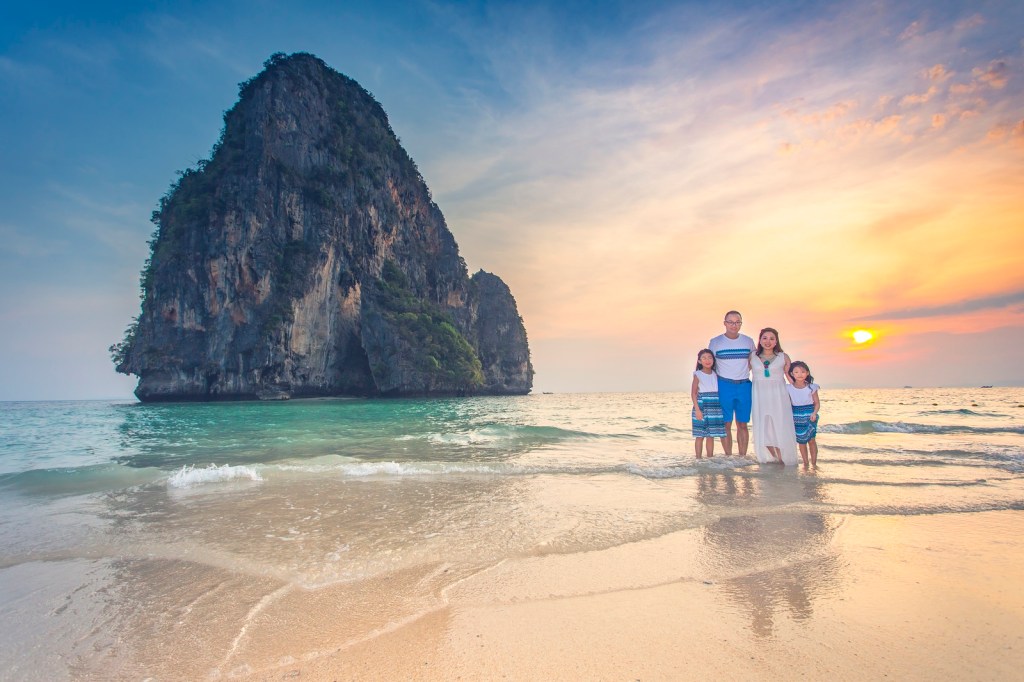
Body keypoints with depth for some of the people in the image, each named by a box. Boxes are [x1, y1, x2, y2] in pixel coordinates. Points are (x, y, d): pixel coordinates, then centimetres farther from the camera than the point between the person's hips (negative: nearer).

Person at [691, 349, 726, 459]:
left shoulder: (716, 374, 9)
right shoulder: (698, 375, -3)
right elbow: (693, 393, -6)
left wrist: (721, 407, 6)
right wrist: (697, 409, -13)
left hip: (715, 409, 4)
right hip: (702, 408, -4)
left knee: (711, 435, 9)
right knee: (700, 436, 1)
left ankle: (710, 458, 19)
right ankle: (698, 459, 8)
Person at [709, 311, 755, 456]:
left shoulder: (749, 341, 6)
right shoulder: (715, 342, -1)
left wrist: (743, 373, 5)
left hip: (744, 386, 2)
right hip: (724, 386, -2)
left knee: (742, 424, 5)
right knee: (726, 424, 0)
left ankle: (743, 457, 11)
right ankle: (728, 456, 8)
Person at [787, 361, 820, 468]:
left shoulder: (811, 387, -4)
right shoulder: (789, 388, -1)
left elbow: (817, 403, 1)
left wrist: (814, 413, -16)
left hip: (809, 416, -1)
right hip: (796, 417, 1)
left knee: (811, 439, -3)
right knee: (801, 441, 7)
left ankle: (814, 462, 10)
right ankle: (805, 463, 20)